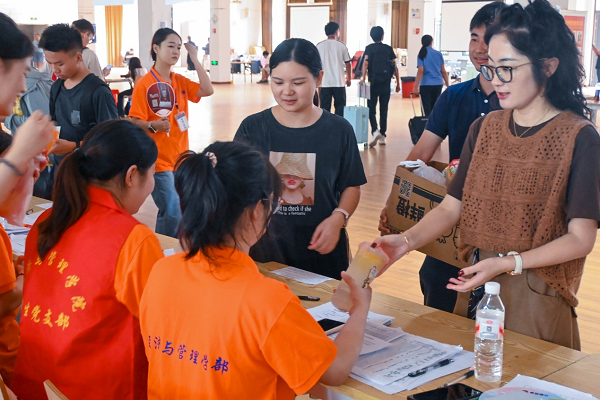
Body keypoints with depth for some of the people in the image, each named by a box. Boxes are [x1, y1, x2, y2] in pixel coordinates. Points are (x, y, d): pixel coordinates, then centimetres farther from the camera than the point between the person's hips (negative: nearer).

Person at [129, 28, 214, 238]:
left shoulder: (180, 81, 7)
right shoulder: (144, 84, -10)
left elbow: (207, 90, -7)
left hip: (180, 158, 6)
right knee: (172, 211, -12)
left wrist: (195, 59, -8)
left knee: (181, 211, 11)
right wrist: (153, 125, -31)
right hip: (158, 160, -6)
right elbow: (135, 122, -11)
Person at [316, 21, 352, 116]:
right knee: (340, 107, 8)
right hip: (339, 82, -1)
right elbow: (348, 63, 2)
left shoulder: (319, 46, 1)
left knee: (325, 108, 5)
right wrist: (349, 78, 14)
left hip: (324, 83, 1)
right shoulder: (341, 45, -1)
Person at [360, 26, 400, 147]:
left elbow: (365, 62, -15)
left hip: (374, 82, -2)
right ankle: (383, 136, 11)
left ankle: (375, 131, -20)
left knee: (371, 109, 2)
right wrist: (398, 83, 11)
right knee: (384, 110, 9)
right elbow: (395, 67, 6)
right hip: (386, 83, 2)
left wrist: (363, 78, -22)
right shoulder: (389, 48, 9)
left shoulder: (369, 48, 3)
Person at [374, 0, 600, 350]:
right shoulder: (485, 127, 7)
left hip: (537, 298, -5)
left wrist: (508, 263, -21)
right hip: (475, 288, 5)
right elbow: (451, 207, 2)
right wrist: (406, 241, -15)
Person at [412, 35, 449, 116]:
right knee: (435, 109, 14)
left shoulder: (422, 54, -3)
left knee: (427, 110, -2)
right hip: (438, 84, 4)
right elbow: (443, 71, 6)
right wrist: (448, 85, 14)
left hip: (426, 85, -3)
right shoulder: (438, 54, 6)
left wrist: (416, 87, -15)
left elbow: (420, 71, -13)